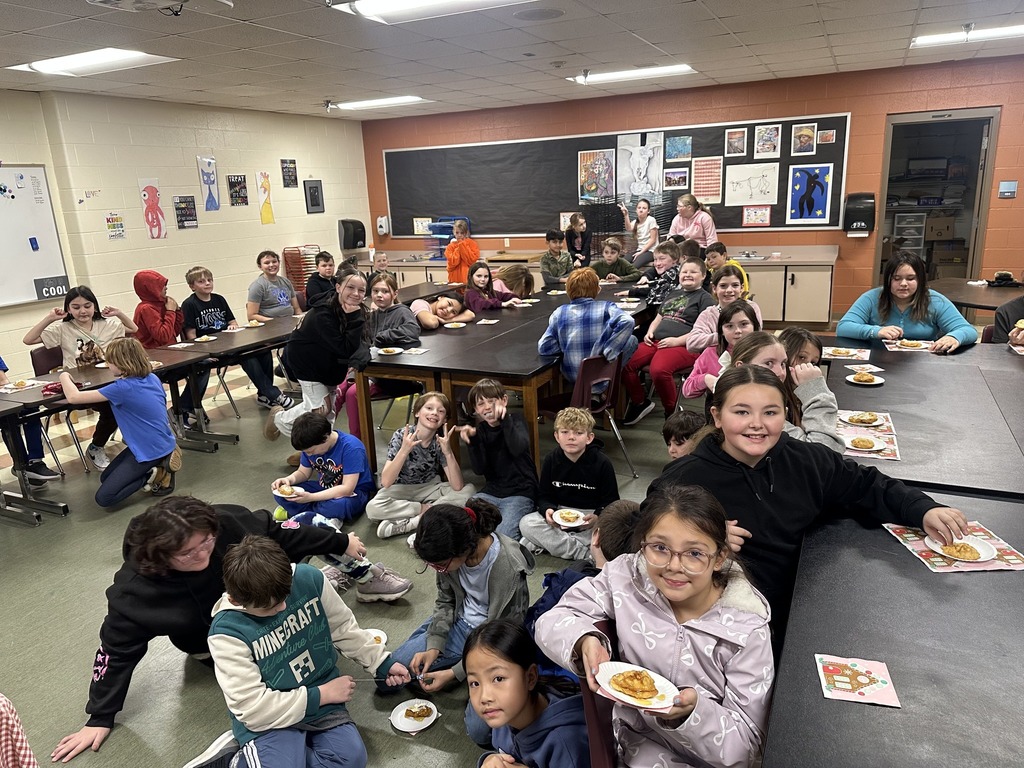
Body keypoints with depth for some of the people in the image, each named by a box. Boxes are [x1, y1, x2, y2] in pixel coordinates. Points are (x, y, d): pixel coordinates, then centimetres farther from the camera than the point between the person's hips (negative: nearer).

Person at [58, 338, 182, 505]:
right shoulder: (152, 378, 1)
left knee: (103, 498, -4)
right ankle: (161, 464, 8)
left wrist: (64, 376, 1)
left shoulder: (123, 388, -22)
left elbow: (73, 397, -17)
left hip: (149, 450, -8)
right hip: (163, 443, 9)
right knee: (105, 478, 22)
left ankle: (156, 474, -4)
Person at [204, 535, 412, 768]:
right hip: (267, 721, -3)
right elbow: (253, 709, -20)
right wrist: (322, 695, -16)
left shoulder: (309, 578, -13)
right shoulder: (227, 631, -22)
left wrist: (382, 663, 1)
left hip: (321, 695, 4)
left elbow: (343, 627, 5)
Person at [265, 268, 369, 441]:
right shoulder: (323, 313, -32)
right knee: (320, 408, -5)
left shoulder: (357, 310, -12)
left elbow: (361, 342, -19)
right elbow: (345, 349, -35)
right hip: (308, 361, -7)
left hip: (330, 361, 7)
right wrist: (354, 317, -41)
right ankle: (279, 418, 21)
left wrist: (357, 362, -40)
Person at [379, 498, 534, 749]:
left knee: (480, 730, -20)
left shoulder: (508, 569, -34)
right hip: (460, 624, 6)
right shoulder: (450, 552, -18)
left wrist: (454, 674, -20)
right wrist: (434, 646, -12)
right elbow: (445, 600, 0)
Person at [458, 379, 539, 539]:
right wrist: (472, 440, -19)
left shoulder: (515, 421, -4)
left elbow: (518, 449, -26)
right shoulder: (480, 429, 6)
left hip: (520, 492, -4)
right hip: (492, 491, 4)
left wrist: (504, 419, -36)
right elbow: (479, 469, -5)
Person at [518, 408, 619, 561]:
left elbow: (611, 501, -8)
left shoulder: (602, 463, -12)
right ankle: (583, 552, -23)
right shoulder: (551, 460, -5)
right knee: (526, 524, -22)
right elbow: (545, 496, 1)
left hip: (592, 515, -2)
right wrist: (548, 510, -23)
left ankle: (544, 543, -23)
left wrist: (597, 517, -29)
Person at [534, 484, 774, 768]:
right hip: (636, 741, 1)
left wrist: (693, 711, -33)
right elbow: (551, 622, -9)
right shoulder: (626, 576, -14)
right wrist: (585, 642, -31)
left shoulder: (748, 630, -18)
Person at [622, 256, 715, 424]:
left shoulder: (704, 297, 6)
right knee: (625, 363, -17)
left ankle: (672, 411, -12)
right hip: (656, 341, 7)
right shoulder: (673, 294, 28)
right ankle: (640, 402, 4)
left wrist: (677, 341, -16)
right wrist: (650, 332, 9)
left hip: (684, 346, -7)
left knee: (659, 370, -37)